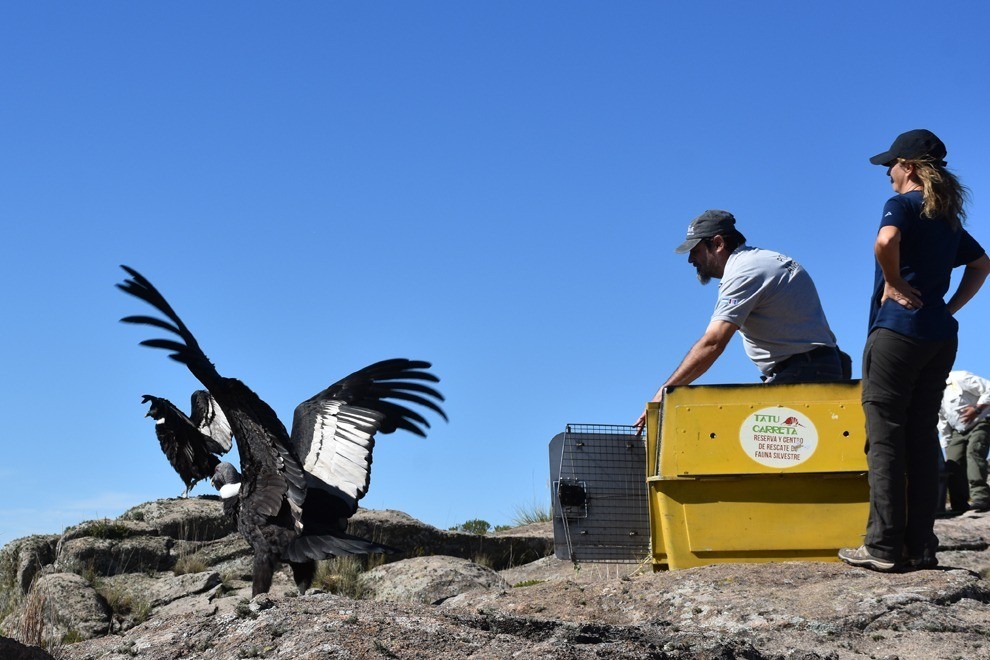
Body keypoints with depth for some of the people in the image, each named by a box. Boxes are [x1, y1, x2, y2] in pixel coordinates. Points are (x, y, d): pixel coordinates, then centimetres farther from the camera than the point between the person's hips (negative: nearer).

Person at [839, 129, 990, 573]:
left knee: (885, 437, -6)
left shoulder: (903, 204, -6)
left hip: (897, 328, -7)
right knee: (922, 438, 8)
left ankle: (884, 547, -9)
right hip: (940, 335, 8)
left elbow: (885, 241, -27)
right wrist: (951, 306, 17)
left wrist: (894, 284, -12)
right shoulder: (949, 217, 18)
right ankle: (920, 547, 7)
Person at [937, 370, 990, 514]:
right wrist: (947, 447, 11)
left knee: (974, 452, -29)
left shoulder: (959, 378, -14)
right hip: (958, 432, 7)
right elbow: (943, 426, 15)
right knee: (953, 465, -7)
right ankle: (960, 506, -6)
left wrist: (977, 409, -25)